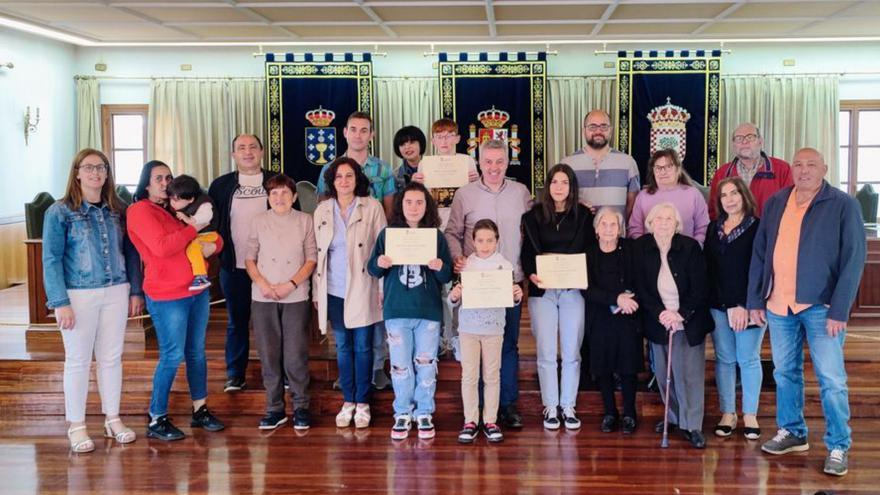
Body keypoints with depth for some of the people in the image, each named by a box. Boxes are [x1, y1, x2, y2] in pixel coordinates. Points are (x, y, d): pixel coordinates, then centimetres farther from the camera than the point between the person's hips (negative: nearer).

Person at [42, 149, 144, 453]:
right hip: (78, 295, -3)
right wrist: (61, 303, -13)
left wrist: (136, 291, 6)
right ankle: (76, 425, 17)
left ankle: (113, 418, 24)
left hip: (116, 293, 3)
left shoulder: (118, 210, 5)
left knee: (111, 358, 11)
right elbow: (51, 260, -7)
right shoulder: (60, 212, -5)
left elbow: (130, 253, 10)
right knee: (78, 361, 6)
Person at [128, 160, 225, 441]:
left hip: (197, 291, 7)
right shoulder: (140, 211, -6)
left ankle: (200, 410, 23)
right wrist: (193, 228, -13)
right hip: (167, 297, -7)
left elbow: (215, 237, 17)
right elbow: (161, 247, -21)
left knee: (197, 352, 12)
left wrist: (212, 245, -6)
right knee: (172, 357, -5)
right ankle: (156, 420, 6)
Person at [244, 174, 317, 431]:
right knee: (269, 355, 5)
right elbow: (249, 258, 7)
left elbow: (312, 258, 1)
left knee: (296, 356, -2)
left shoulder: (305, 221, 3)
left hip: (296, 297, -2)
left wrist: (292, 284, -12)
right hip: (263, 298, 2)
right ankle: (275, 408, 15)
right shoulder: (259, 221, 6)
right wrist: (262, 283, -10)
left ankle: (301, 407, 12)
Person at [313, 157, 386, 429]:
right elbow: (316, 253, 9)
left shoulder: (372, 207, -1)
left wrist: (383, 287, -7)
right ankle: (348, 401, 19)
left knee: (362, 346, 3)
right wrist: (316, 292, 6)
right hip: (334, 291, 3)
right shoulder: (322, 211, 8)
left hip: (362, 289, -3)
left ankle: (362, 402, 12)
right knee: (343, 346, 9)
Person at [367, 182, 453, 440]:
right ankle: (402, 414, 17)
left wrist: (440, 267, -17)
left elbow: (448, 276, 4)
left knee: (426, 364, 6)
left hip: (429, 312, 0)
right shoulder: (388, 233, 4)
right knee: (400, 365, 5)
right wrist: (379, 264, -17)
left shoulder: (436, 236, 4)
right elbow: (372, 269, 4)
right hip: (396, 311, 0)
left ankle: (424, 414, 18)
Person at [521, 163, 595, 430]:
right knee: (546, 353, 1)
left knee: (571, 352, 3)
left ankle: (568, 406, 14)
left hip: (573, 290, 1)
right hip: (542, 290, 0)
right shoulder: (534, 215, 4)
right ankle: (550, 407, 11)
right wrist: (532, 275, -15)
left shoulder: (583, 215, 6)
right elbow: (526, 252, 3)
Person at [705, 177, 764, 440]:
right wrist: (726, 305, 0)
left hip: (748, 305, -4)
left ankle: (750, 415, 12)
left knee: (748, 359, 2)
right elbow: (708, 267, 8)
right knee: (724, 359, 6)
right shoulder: (714, 228, 12)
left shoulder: (757, 228, -3)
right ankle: (728, 413, 14)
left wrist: (744, 306, -15)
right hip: (718, 305, 4)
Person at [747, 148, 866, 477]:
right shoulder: (774, 204, 8)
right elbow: (759, 254, 10)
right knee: (785, 373, 14)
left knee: (831, 379, 0)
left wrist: (839, 310, -14)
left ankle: (838, 447, 11)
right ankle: (791, 432, 30)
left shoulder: (843, 206, -5)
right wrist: (755, 300, 6)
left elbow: (853, 260, -9)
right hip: (778, 305, 4)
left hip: (820, 306, -4)